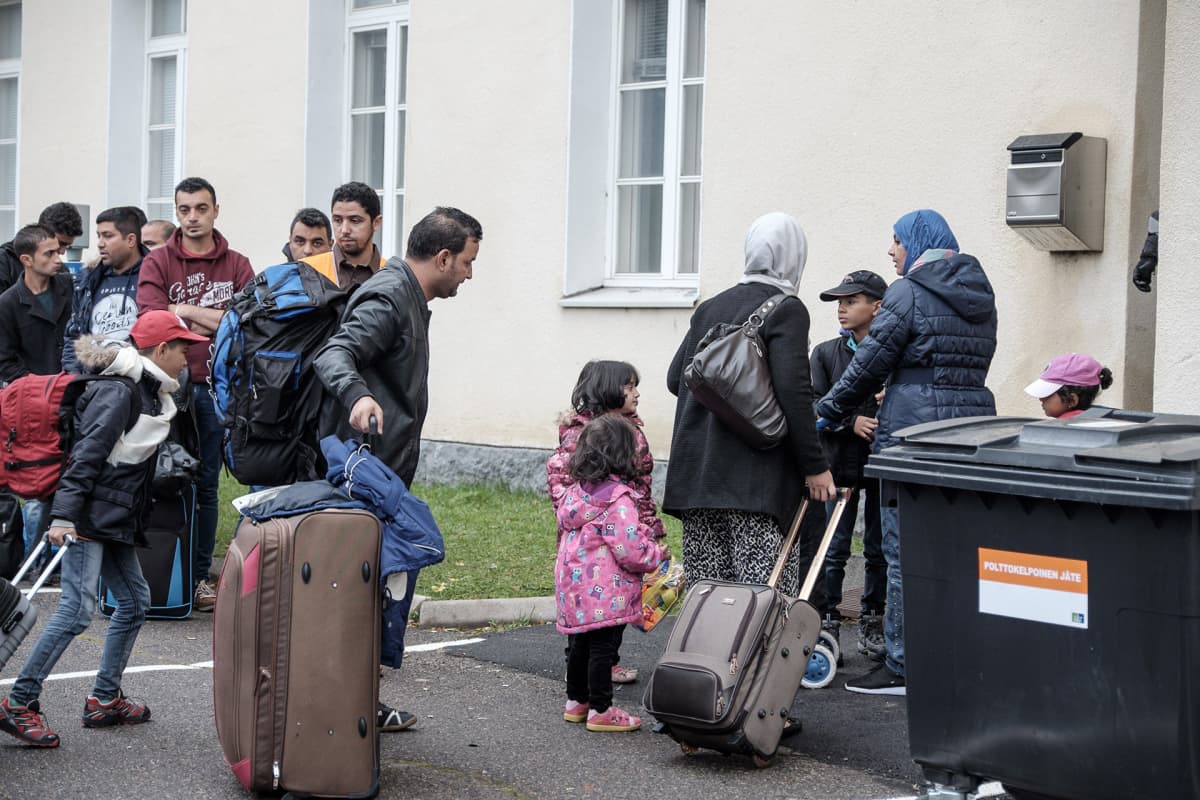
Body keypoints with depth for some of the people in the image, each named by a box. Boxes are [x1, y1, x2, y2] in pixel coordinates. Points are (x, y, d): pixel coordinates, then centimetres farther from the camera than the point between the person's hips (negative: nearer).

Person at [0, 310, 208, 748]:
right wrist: (64, 515, -27)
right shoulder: (117, 392, -15)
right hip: (89, 515, -10)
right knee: (76, 610, -15)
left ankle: (105, 699, 22)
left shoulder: (151, 395, 15)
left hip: (115, 520, 10)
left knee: (135, 600, 13)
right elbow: (86, 454, -21)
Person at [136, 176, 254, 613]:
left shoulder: (237, 265, 8)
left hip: (215, 387, 2)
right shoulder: (157, 263, 3)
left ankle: (198, 577, 13)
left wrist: (185, 310, -9)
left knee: (206, 484, 7)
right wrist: (216, 321, -8)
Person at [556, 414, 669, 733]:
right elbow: (630, 550, -23)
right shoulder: (618, 498, -20)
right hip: (606, 596, -8)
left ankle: (576, 701, 31)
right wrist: (657, 554, -3)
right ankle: (600, 710, 7)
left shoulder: (574, 492, 7)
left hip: (573, 585, 8)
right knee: (603, 647, 1)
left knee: (579, 645, 19)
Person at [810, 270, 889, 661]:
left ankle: (871, 624, 22)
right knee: (833, 548, 2)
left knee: (880, 549, 9)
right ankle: (827, 625, 10)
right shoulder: (826, 353, 3)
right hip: (840, 463, 0)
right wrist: (851, 422, -18)